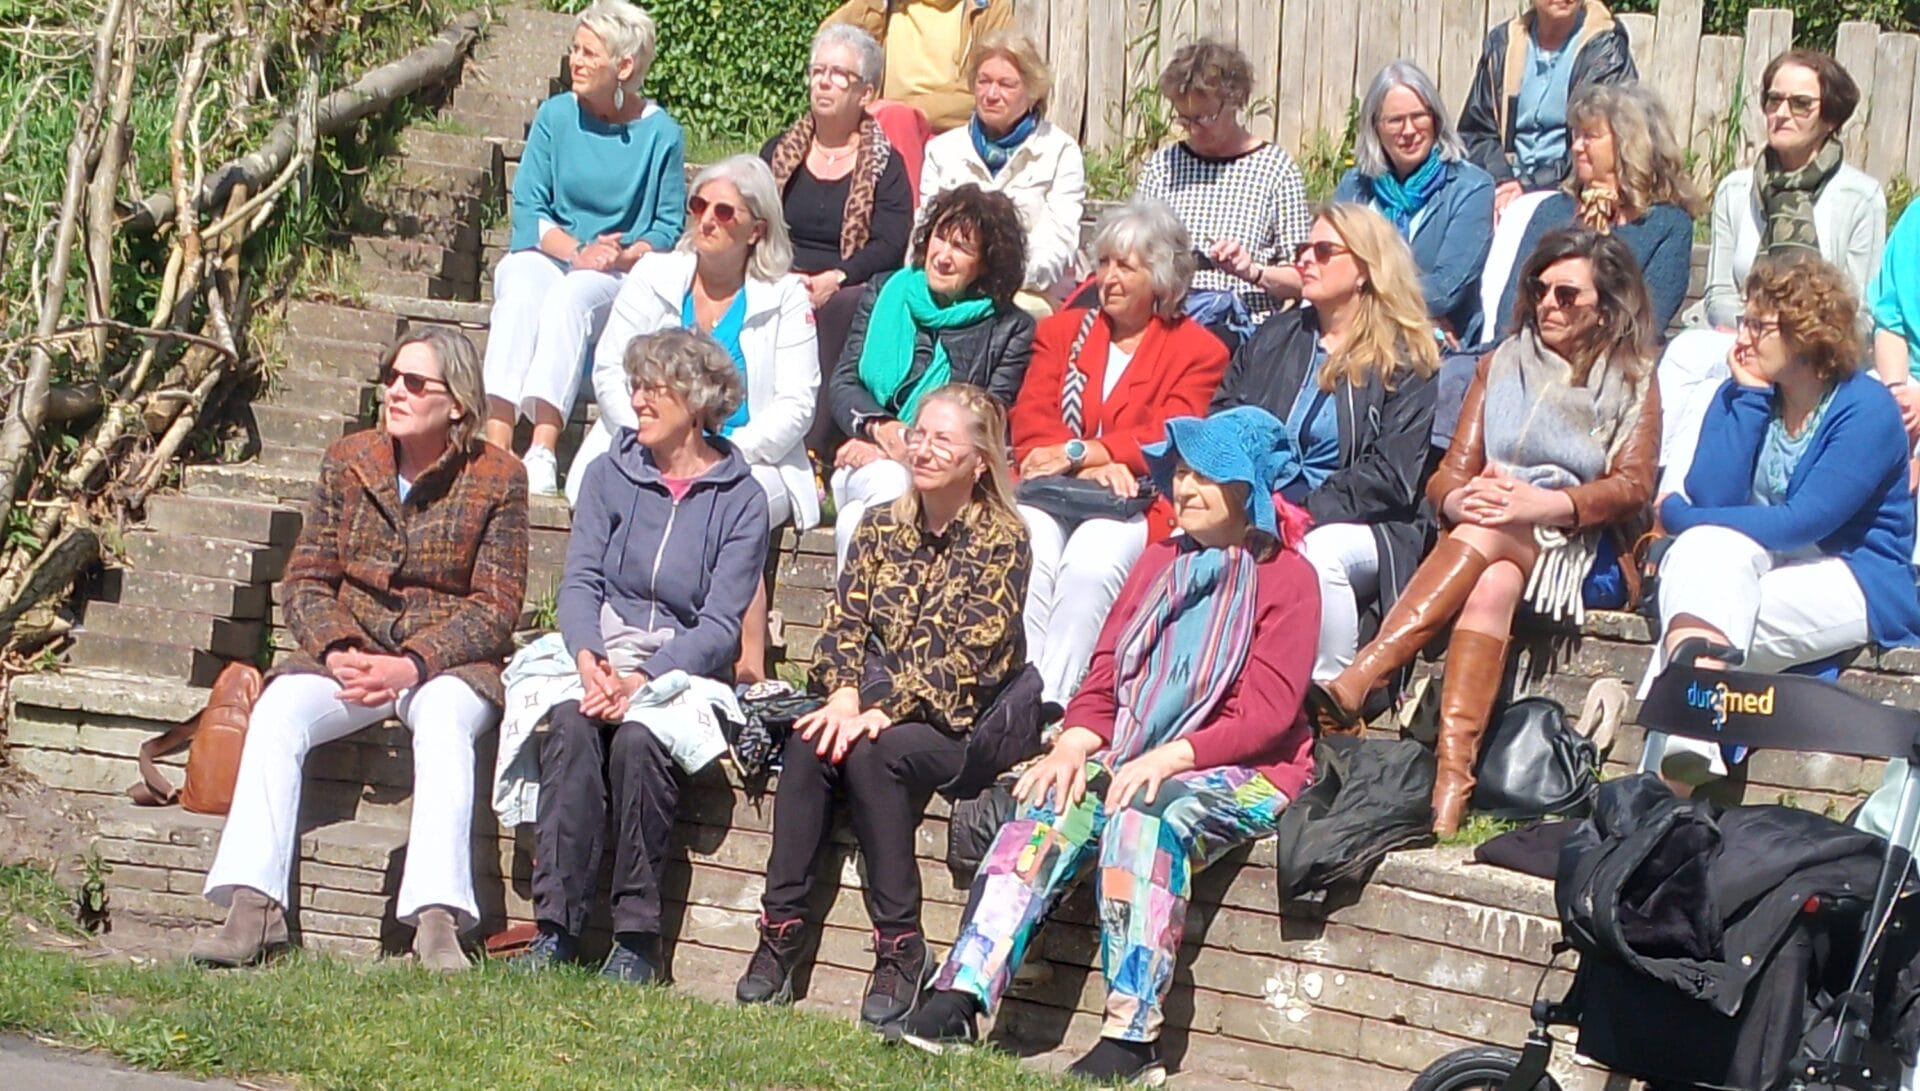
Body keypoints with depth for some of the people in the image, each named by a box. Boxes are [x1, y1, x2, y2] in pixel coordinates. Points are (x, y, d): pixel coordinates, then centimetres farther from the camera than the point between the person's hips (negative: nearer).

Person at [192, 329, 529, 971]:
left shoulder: (497, 479, -4)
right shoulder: (348, 462, 7)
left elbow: (495, 607, -7)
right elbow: (305, 581, 6)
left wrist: (412, 665, -22)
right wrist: (335, 651, -15)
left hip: (450, 661, -3)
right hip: (350, 652, 3)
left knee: (443, 718, -37)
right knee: (279, 709, -27)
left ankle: (438, 919, -46)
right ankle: (254, 908, -34)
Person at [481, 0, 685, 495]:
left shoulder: (661, 135, 2)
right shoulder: (556, 116, 7)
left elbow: (668, 228, 2)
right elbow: (527, 209, 2)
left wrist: (622, 257, -17)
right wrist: (577, 251, -14)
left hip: (619, 275, -2)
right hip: (544, 255, 2)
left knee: (568, 298, -35)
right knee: (520, 295, -33)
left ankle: (543, 451, -50)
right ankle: (496, 444, -48)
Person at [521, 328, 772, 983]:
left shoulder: (740, 500, 1)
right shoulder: (611, 474, 11)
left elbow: (720, 625, -7)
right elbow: (580, 581, 3)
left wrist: (641, 680, -22)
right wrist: (587, 660, -18)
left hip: (685, 670, -2)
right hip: (598, 653, 3)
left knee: (638, 738, -34)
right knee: (572, 727, -30)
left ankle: (636, 940, -27)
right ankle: (555, 928, -34)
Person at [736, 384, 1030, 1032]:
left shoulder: (1002, 542, -3)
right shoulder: (881, 528, 14)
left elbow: (970, 655, -12)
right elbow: (843, 624, 7)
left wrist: (884, 712, -21)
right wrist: (844, 697, -14)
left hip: (955, 726, -4)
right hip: (870, 709, 4)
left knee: (873, 754, -34)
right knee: (810, 743, -28)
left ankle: (902, 949, -28)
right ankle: (781, 931, -28)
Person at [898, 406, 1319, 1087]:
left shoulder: (1285, 578, -1)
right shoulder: (1160, 564, 19)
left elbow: (1267, 713, -11)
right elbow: (1106, 676, 13)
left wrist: (1171, 757, -23)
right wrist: (1076, 742, -8)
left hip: (1244, 773, -5)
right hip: (1135, 758, 5)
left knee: (1146, 816, -34)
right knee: (1051, 806, -23)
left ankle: (1132, 1036, -38)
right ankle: (960, 995, -33)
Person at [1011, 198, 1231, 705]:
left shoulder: (1199, 351, 10)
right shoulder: (1062, 330, 22)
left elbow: (1170, 440, -4)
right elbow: (1029, 420, 7)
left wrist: (1080, 454, -15)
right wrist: (1093, 466, -12)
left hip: (1136, 505, -3)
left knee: (1090, 564, -35)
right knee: (1028, 553, -32)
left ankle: (1052, 704, -38)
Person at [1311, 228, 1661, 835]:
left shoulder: (1633, 382, 12)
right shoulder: (1502, 365, 23)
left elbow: (1632, 488, -3)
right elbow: (1449, 476, 13)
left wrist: (1543, 503, -21)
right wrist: (1462, 498, -13)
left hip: (1570, 547, -3)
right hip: (1483, 537, 3)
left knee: (1488, 534, -36)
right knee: (1492, 589, -36)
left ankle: (1358, 682, -51)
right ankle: (1453, 776, -53)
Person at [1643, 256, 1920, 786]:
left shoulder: (1867, 410, -11)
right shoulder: (1740, 395, 6)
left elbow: (1802, 523, -20)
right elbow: (1713, 498, -9)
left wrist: (1678, 515, -14)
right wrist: (1750, 395, -11)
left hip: (1863, 581, -5)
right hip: (1749, 564, 5)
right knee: (1704, 550, -29)